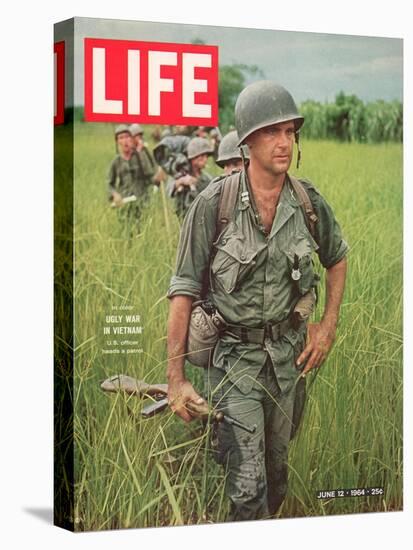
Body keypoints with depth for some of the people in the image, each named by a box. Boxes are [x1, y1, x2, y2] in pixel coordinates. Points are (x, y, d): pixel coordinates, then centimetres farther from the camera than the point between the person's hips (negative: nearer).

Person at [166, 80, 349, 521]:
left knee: (276, 466, 19)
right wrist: (175, 378, -12)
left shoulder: (308, 201, -5)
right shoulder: (214, 203, -17)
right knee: (248, 488, -10)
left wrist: (328, 326, 6)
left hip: (288, 350, 4)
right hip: (233, 353, -4)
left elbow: (337, 258, 16)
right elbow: (184, 288, -11)